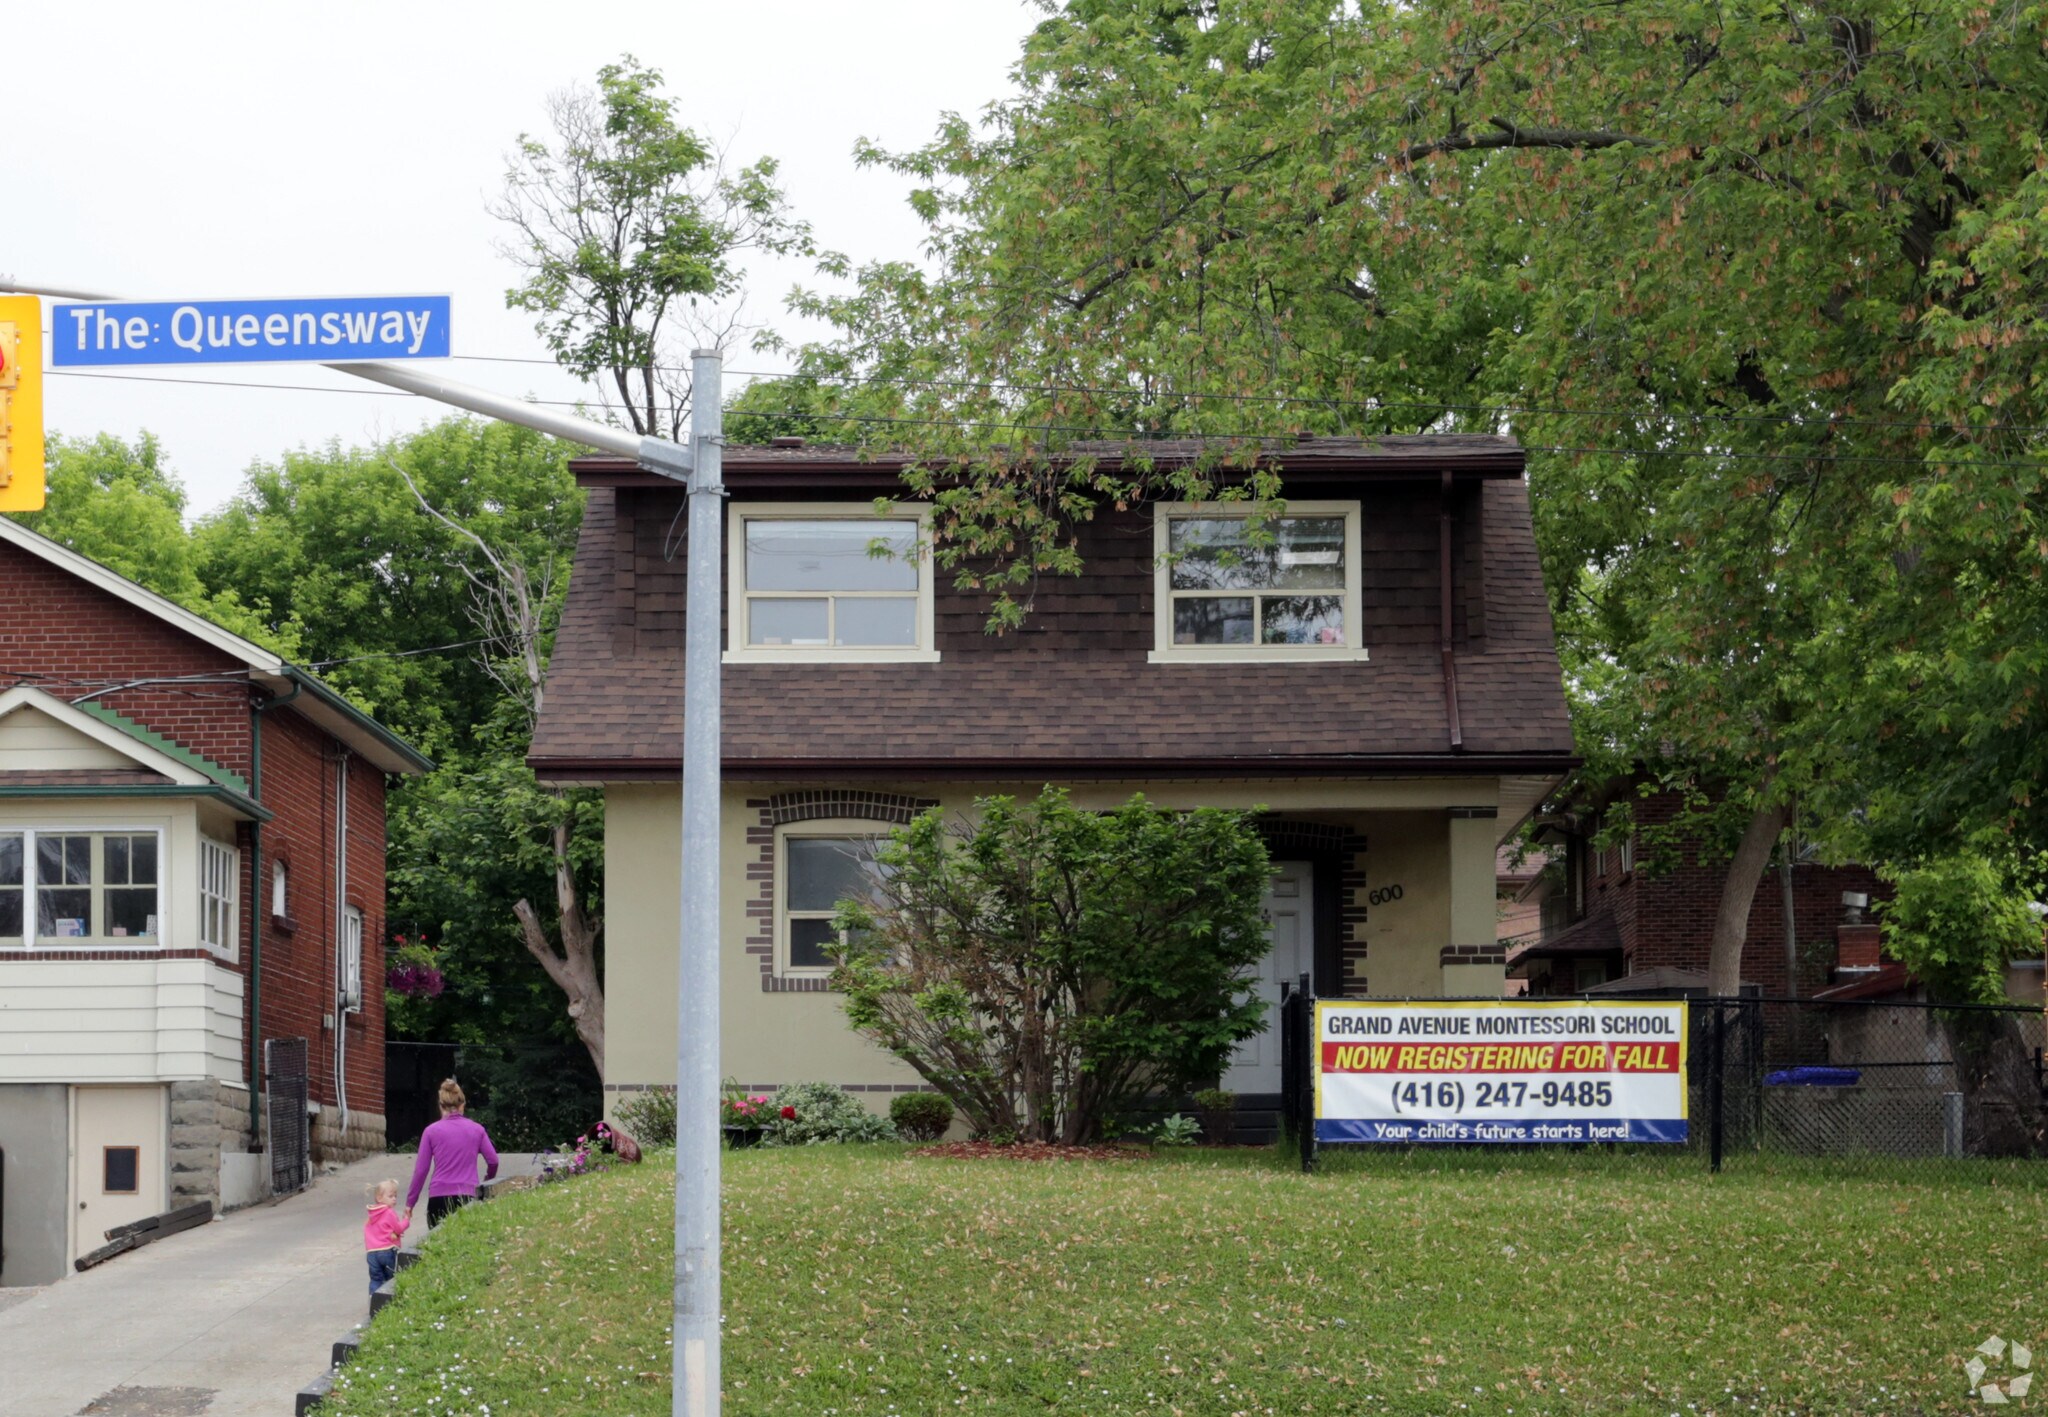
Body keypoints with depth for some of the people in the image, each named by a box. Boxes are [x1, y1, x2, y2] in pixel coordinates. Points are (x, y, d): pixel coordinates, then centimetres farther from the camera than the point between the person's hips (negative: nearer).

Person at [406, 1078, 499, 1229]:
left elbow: (420, 1170, 4)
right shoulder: (477, 1130, 6)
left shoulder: (431, 1131, 4)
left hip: (438, 1198, 0)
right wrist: (487, 1181, 28)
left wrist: (410, 1202, 11)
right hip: (466, 1197, 0)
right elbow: (493, 1161, 7)